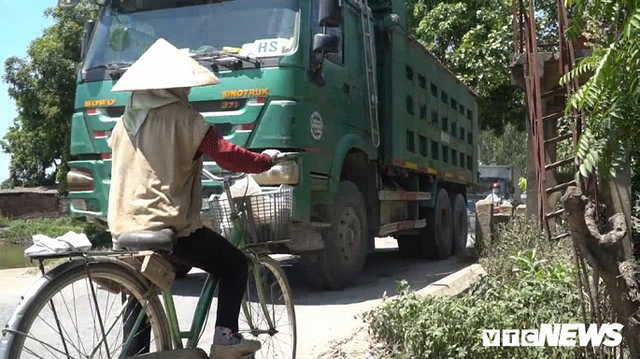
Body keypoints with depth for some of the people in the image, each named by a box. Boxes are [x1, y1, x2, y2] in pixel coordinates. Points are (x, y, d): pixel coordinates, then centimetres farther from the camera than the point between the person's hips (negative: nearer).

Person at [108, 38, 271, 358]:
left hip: (123, 227, 7)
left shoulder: (126, 119, 13)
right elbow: (228, 156, -14)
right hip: (168, 225, -7)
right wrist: (268, 161, 1)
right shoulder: (182, 116, -9)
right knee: (235, 265, 9)